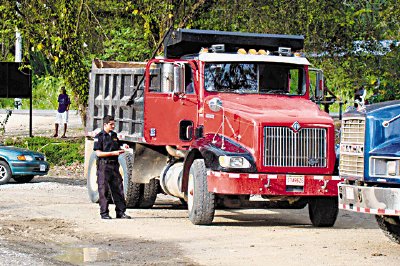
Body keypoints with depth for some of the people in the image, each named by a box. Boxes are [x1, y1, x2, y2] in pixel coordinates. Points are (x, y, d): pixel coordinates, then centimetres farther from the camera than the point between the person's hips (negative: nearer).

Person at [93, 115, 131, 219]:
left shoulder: (114, 135, 15)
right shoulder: (99, 136, -5)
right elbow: (98, 153, -12)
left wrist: (121, 150, 3)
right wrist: (113, 153, -17)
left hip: (114, 165, 6)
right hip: (104, 165, -6)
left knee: (118, 188, 4)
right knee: (103, 190, -2)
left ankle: (121, 212, 7)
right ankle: (104, 213, 3)